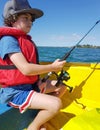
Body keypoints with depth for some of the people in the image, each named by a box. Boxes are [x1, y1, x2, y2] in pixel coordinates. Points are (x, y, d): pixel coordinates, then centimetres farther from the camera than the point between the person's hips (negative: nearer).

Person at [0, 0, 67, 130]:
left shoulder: (26, 40, 12)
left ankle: (42, 119, 13)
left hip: (30, 85, 10)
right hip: (14, 91, -9)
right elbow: (26, 69, -26)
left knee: (61, 86, 12)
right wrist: (53, 67, -15)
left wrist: (39, 81, -3)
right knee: (56, 104, -24)